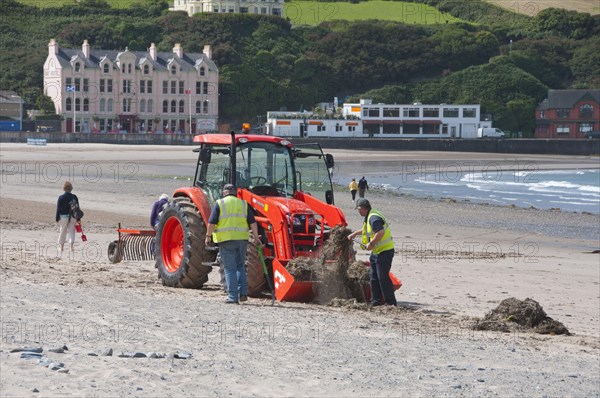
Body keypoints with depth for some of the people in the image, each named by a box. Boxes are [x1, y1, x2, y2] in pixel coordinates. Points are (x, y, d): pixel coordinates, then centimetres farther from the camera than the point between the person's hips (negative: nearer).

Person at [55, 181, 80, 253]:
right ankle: (71, 244, -9)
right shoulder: (74, 197, -1)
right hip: (72, 217, 1)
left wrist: (57, 219, 1)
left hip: (63, 217, -1)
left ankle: (61, 246, 18)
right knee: (71, 231, 7)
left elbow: (58, 209, -5)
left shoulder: (61, 198, -7)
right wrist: (78, 219, 10)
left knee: (63, 231, 10)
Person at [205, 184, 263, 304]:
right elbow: (252, 223, 4)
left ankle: (233, 297, -3)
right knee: (240, 266, 17)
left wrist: (208, 237, 3)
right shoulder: (243, 204, 9)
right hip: (242, 239, 3)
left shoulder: (220, 204, 0)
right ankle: (243, 293, 5)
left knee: (230, 269, 0)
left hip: (226, 240, -3)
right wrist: (256, 237, 9)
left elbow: (211, 223, -7)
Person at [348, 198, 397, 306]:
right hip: (377, 251, 11)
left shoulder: (374, 218, -19)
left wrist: (371, 244, -22)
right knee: (373, 276, 13)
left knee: (383, 277, -10)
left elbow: (380, 232, -31)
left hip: (384, 251, -11)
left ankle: (390, 302, -7)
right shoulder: (370, 216, 14)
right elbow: (367, 229, 35)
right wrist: (355, 233, 40)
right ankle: (376, 300, 18)